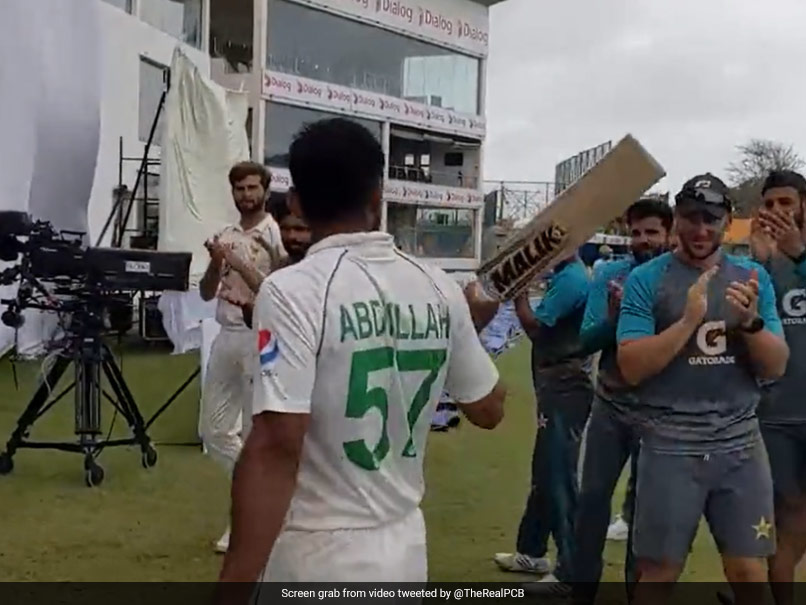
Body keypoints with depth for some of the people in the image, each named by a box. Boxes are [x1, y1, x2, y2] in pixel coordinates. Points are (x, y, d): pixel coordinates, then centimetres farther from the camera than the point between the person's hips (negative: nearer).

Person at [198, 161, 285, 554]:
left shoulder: (278, 235, -7)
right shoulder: (226, 237, 14)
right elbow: (207, 294, 12)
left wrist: (238, 264, -20)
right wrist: (216, 263, -6)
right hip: (226, 338, 8)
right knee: (214, 430, 11)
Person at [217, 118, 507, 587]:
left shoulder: (292, 291, -16)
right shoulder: (439, 289, 1)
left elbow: (276, 447, -24)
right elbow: (489, 409, 14)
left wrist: (235, 584, -20)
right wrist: (472, 325, 31)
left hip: (315, 561, -6)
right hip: (404, 552, 6)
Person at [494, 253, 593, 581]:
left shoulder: (570, 278, -18)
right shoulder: (567, 273, 13)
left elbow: (535, 327, -16)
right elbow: (546, 326, 14)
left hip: (565, 390, -11)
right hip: (557, 387, 11)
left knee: (560, 478, -7)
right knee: (545, 474, 19)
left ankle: (571, 571, -1)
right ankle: (532, 551, 32)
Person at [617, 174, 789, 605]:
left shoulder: (753, 277, 7)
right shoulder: (646, 279, -3)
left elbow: (776, 367, 4)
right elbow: (631, 368, -10)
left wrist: (751, 322, -16)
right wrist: (689, 320, -21)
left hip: (741, 444, 3)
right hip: (670, 446, -2)